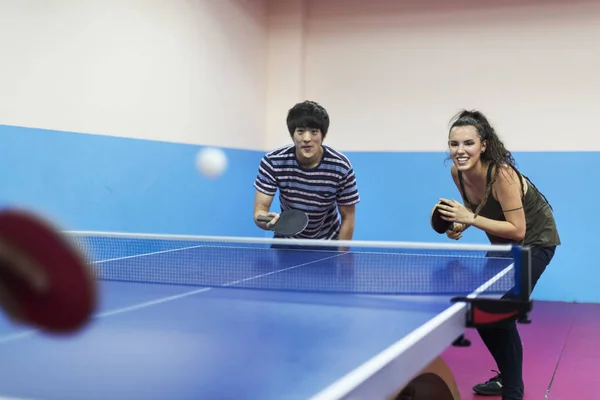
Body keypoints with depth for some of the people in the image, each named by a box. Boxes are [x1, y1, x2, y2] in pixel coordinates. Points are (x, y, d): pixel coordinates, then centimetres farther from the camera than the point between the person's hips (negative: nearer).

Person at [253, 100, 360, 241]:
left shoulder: (341, 167, -23)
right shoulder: (272, 162, -22)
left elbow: (347, 218, -11)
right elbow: (260, 210, -21)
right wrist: (267, 220, -43)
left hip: (326, 244, 0)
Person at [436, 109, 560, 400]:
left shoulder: (502, 174, -33)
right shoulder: (457, 172, -13)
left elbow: (518, 231, -32)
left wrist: (471, 219, -37)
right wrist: (460, 224, -14)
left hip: (534, 240, -8)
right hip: (503, 242, 8)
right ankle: (507, 377, 31)